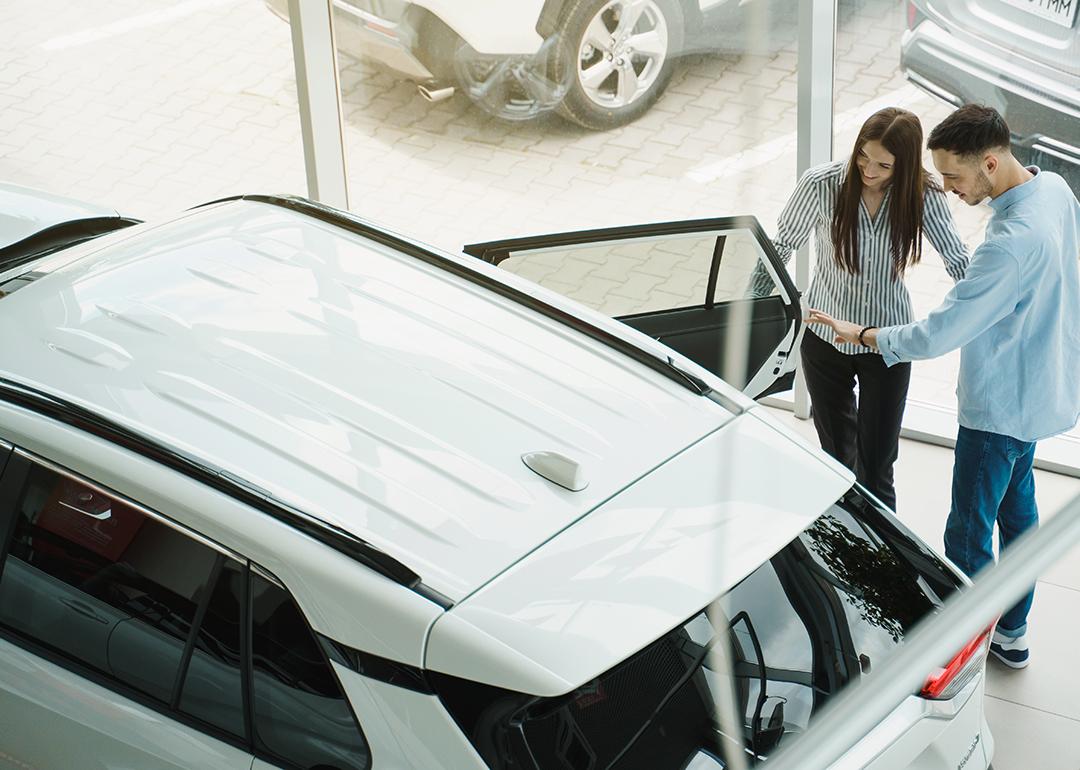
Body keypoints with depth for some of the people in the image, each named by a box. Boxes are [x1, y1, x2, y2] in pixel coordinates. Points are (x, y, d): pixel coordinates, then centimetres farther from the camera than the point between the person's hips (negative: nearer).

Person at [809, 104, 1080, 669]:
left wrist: (864, 335, -19)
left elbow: (939, 334, -31)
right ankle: (1012, 634, 39)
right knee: (1015, 507, 23)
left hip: (1002, 406, -10)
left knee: (968, 535, 4)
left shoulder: (1014, 239, -34)